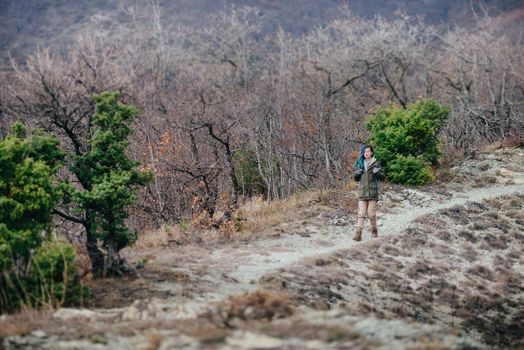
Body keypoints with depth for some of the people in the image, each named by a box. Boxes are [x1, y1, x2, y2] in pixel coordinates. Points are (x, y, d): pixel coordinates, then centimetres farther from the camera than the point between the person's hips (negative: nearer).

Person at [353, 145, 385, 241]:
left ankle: (374, 231, 19)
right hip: (362, 192, 3)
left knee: (371, 214, -1)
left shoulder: (376, 163, 3)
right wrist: (357, 174, -2)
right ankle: (358, 234, -14)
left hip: (372, 192, -3)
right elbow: (356, 179, 20)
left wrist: (377, 172, -19)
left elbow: (383, 177, 1)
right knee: (361, 214, -6)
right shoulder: (360, 163, 13)